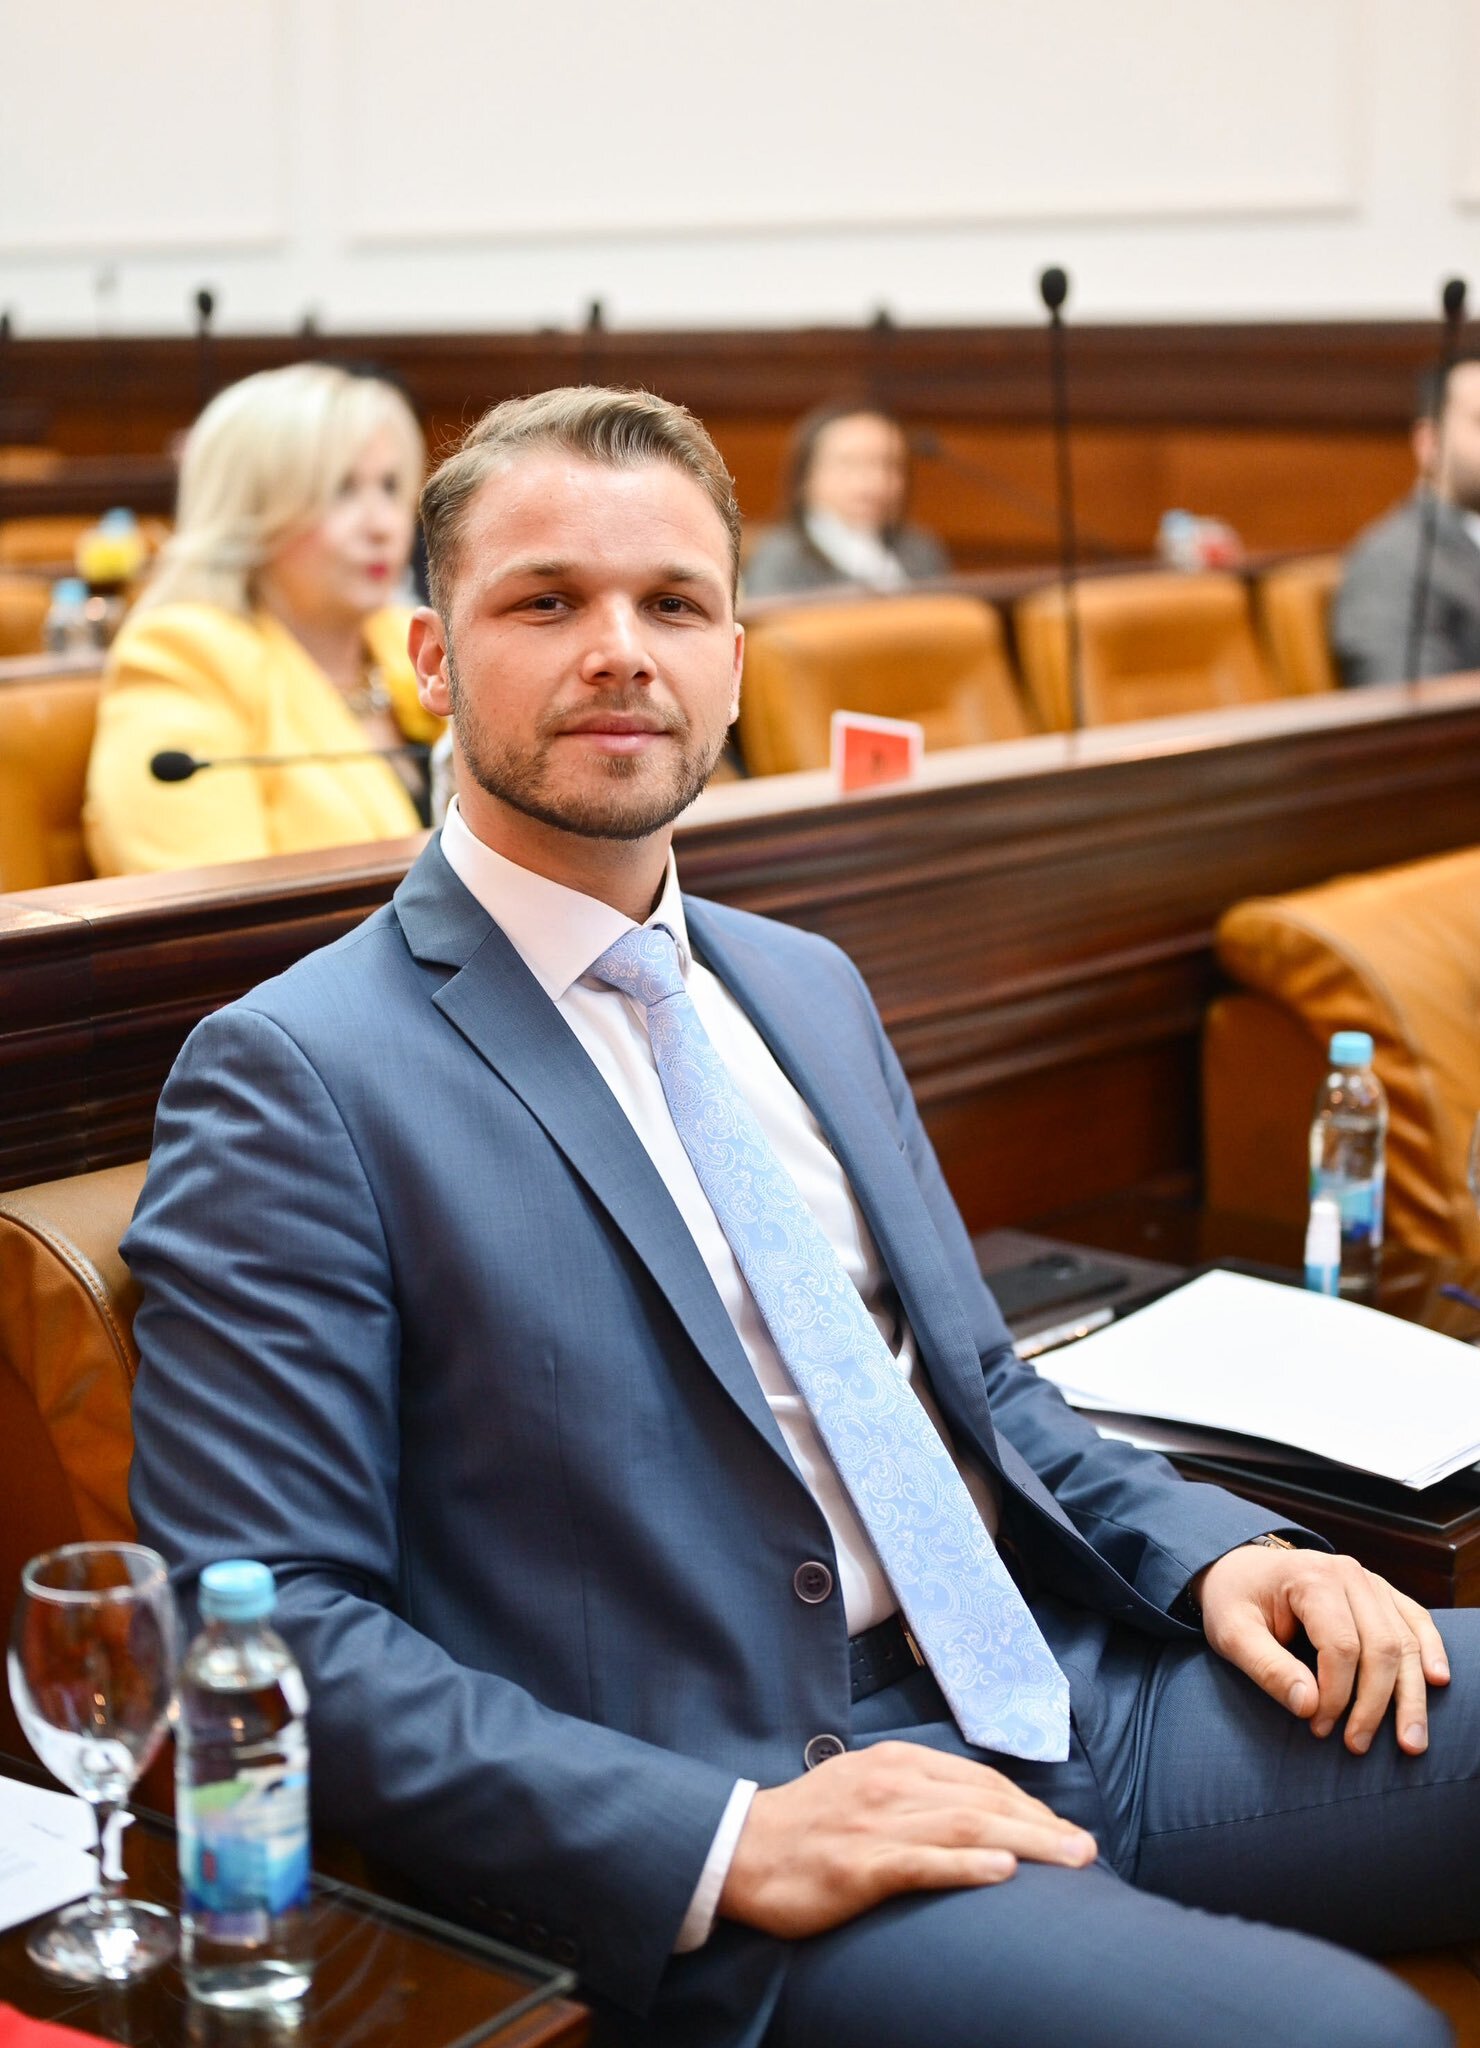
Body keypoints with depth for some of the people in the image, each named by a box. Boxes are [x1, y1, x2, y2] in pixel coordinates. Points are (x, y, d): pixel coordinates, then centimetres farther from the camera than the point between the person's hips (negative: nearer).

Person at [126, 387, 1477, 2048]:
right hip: (746, 1807, -7)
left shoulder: (809, 989, 17)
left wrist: (1216, 1551, 3)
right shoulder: (292, 1082, -6)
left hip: (1078, 1698, 8)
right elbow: (263, 1624, -11)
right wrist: (724, 1844, -20)